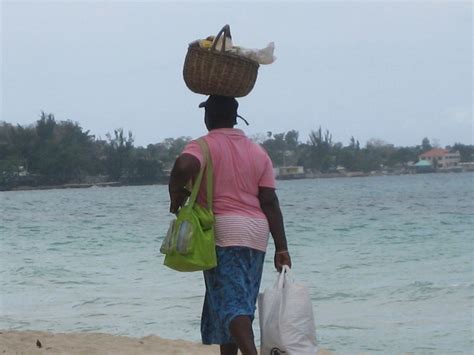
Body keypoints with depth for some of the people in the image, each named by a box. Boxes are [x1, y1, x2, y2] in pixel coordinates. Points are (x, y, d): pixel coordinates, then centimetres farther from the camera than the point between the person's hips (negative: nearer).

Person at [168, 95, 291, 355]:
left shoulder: (204, 146, -4)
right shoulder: (258, 152, 12)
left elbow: (184, 166, -27)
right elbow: (270, 201, 5)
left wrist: (176, 200, -9)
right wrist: (281, 248, 4)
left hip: (222, 231, -6)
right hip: (256, 234, 6)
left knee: (230, 304, -10)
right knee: (239, 302, 15)